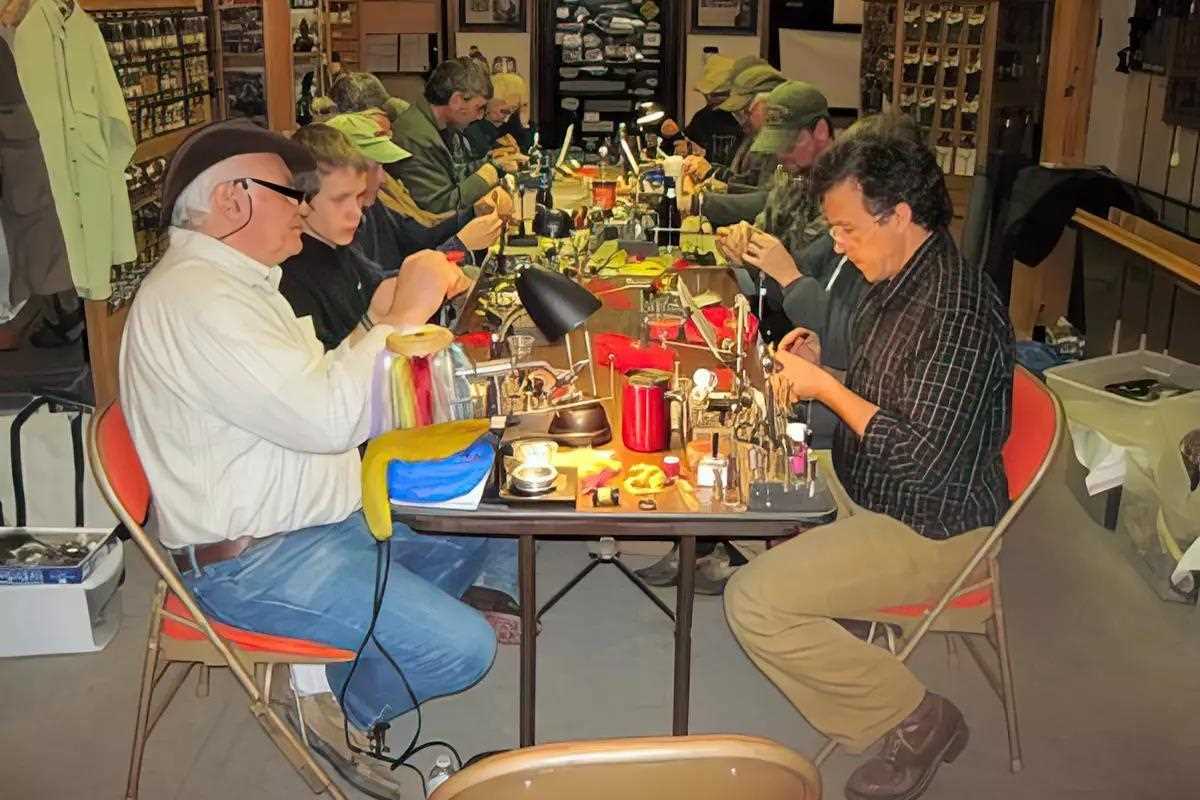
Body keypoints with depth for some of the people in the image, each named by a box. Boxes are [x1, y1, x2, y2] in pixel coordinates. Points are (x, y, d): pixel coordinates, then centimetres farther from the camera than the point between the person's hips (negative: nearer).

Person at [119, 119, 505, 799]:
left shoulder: (233, 280, 12)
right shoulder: (194, 299, -24)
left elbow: (314, 391, 12)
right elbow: (326, 417, -31)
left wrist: (378, 323, 0)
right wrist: (403, 318, -21)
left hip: (321, 516, 11)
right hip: (254, 559, -11)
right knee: (465, 647, -16)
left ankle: (365, 652, 20)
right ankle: (345, 709, 11)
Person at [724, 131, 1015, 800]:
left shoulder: (958, 311, -27)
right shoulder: (899, 280, 4)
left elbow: (924, 459, -29)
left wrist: (826, 387, -20)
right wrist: (812, 372, 1)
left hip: (929, 529, -10)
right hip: (870, 492, 10)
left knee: (754, 601, -19)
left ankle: (918, 721, -3)